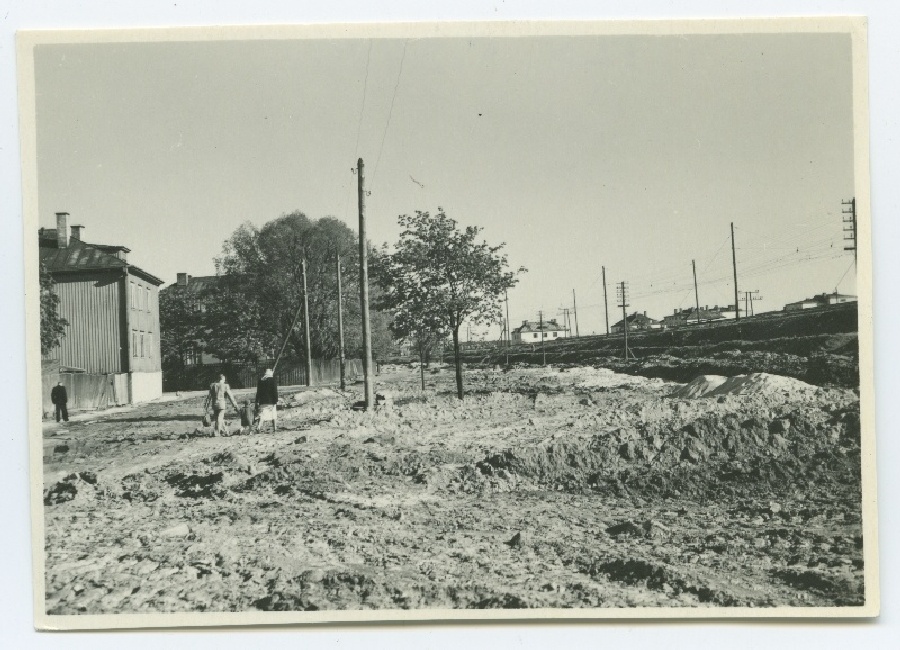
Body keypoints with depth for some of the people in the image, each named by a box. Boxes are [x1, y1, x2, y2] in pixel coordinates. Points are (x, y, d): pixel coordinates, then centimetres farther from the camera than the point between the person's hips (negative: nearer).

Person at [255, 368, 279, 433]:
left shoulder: (260, 380, 9)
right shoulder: (272, 379, -5)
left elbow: (258, 392, 11)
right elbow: (275, 391, -8)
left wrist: (257, 401, 14)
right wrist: (276, 400, -5)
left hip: (262, 401, 3)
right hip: (271, 401, -3)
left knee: (261, 415, 2)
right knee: (274, 415, 5)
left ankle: (260, 428, -10)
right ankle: (275, 428, 4)